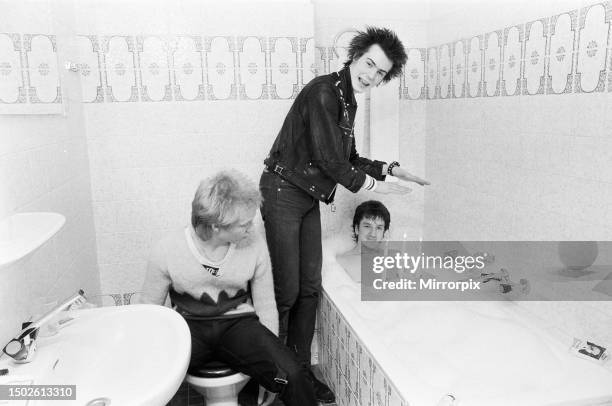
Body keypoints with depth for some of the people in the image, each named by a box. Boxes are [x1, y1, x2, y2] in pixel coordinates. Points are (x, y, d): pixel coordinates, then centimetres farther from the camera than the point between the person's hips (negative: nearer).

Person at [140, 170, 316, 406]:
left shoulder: (255, 246, -8)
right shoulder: (167, 250, -11)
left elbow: (266, 307, 3)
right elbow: (150, 309, 3)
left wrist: (271, 355, 1)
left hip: (238, 323, 1)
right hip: (189, 325, -1)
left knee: (290, 376, -24)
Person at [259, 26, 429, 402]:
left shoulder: (348, 102, 12)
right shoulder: (323, 92, -17)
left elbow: (349, 160, 17)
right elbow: (328, 160, -21)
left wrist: (393, 169, 9)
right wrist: (375, 186, -10)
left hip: (309, 200, 9)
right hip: (283, 194, -9)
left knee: (309, 288, 11)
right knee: (285, 292, -4)